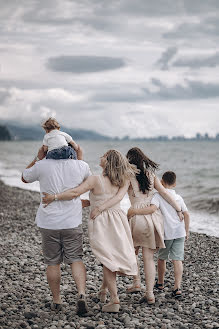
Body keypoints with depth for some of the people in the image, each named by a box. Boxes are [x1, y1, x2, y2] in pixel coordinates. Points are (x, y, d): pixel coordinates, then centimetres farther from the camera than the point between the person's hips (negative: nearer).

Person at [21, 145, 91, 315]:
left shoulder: (42, 165, -7)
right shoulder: (80, 166, -3)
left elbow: (25, 178, 14)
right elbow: (89, 179, 22)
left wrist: (38, 158, 14)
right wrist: (80, 158, 23)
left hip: (49, 223, 0)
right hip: (72, 223, 1)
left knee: (53, 263, 10)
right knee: (76, 259, 6)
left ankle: (56, 300, 18)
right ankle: (82, 294, -13)